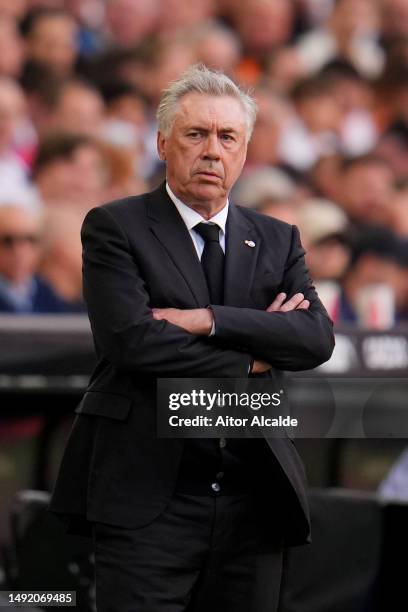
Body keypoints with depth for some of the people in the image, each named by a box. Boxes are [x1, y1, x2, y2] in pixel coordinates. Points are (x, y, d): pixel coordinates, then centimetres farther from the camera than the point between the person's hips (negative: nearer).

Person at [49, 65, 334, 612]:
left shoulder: (277, 240, 13)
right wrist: (249, 364, -7)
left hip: (255, 499, 4)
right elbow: (131, 339, -14)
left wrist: (207, 320, -14)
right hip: (149, 499, -4)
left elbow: (317, 337, -3)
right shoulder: (115, 228, 1)